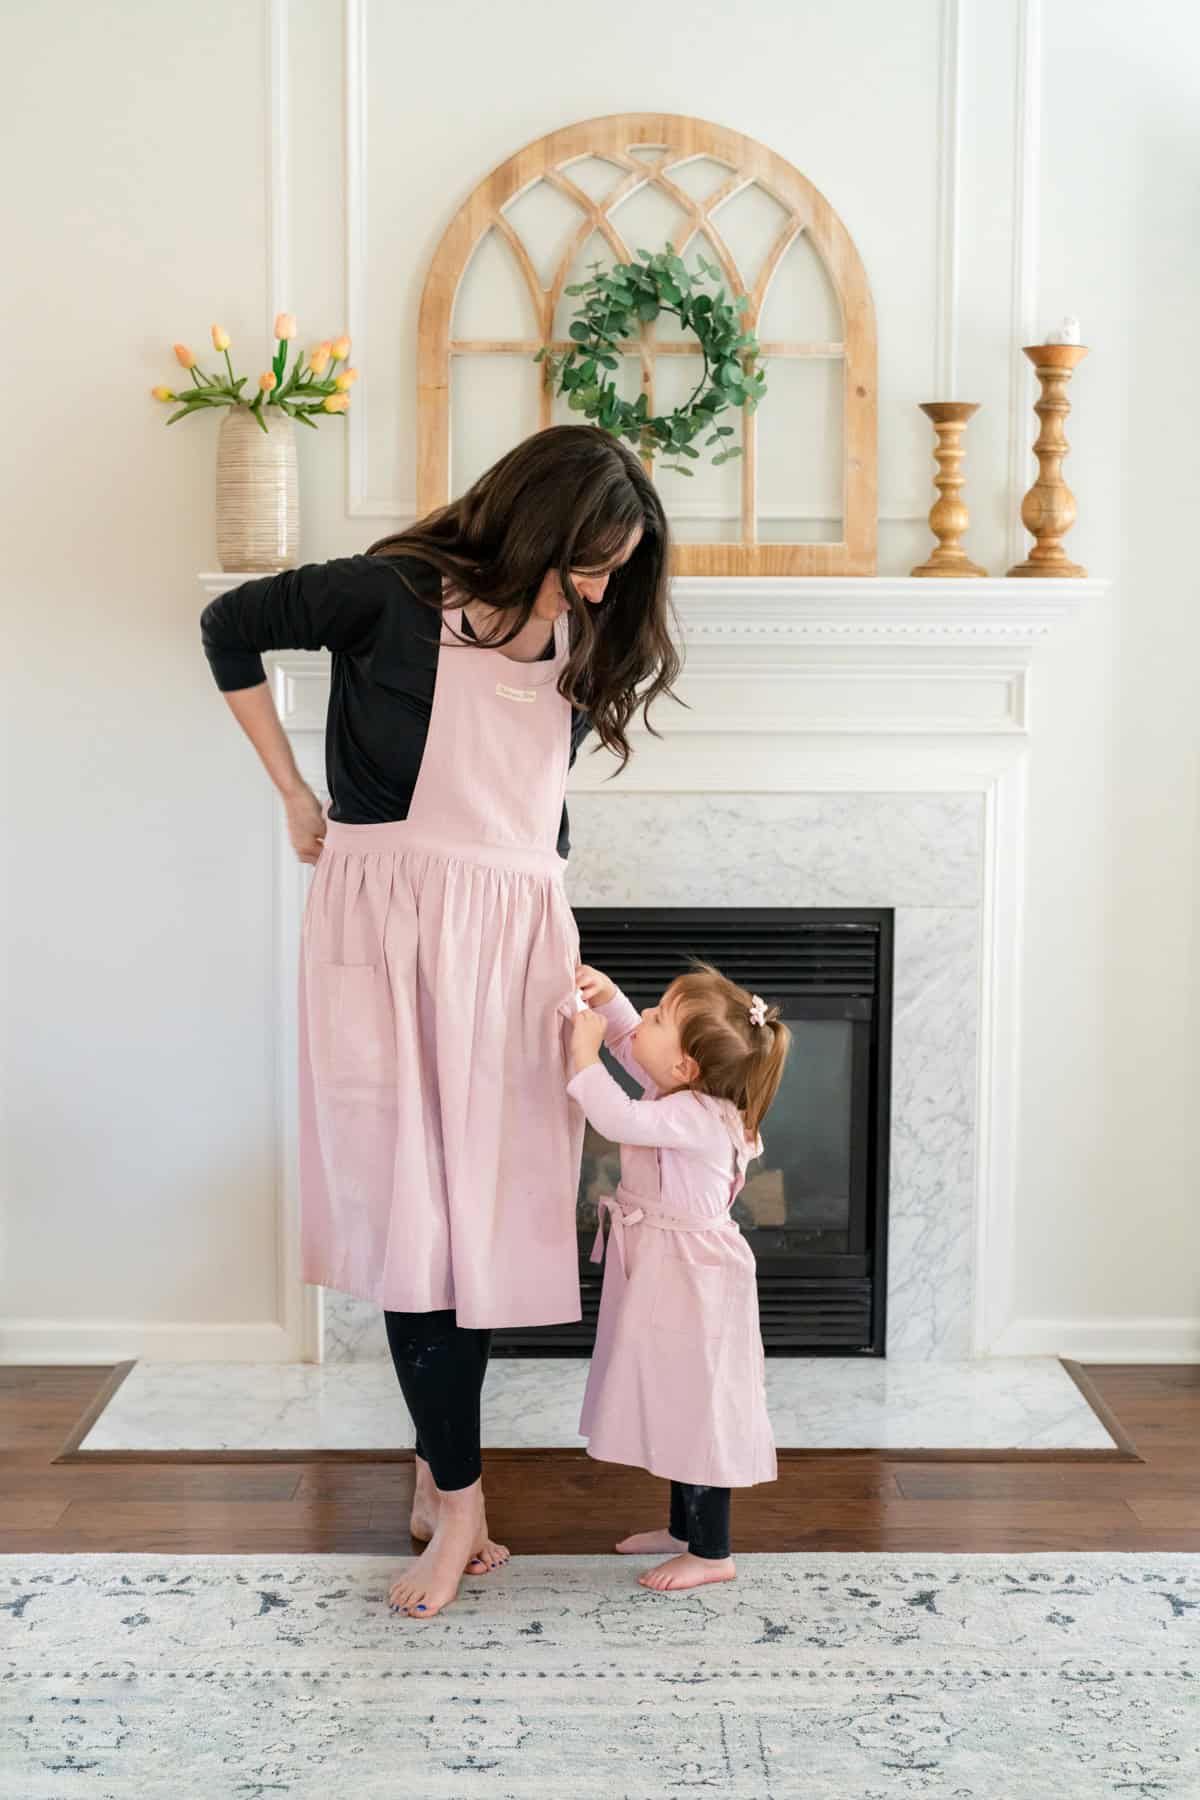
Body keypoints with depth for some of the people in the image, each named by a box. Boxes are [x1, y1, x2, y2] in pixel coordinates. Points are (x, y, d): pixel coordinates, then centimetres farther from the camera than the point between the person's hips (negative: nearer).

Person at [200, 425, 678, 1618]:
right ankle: (460, 1499, 4)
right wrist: (297, 798, 3)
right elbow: (230, 627, 3)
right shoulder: (394, 598, -9)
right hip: (393, 933, -5)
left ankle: (438, 1479, 20)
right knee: (414, 1210, -5)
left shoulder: (577, 648, 8)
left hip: (514, 939, 5)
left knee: (481, 1210, 6)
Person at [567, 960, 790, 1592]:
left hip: (690, 1279, -10)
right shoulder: (687, 1094, 2)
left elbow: (621, 1119, -40)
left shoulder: (694, 1117, -27)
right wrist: (607, 999, 1)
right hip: (666, 1273, 10)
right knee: (676, 1406, 20)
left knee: (695, 1409, 0)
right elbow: (632, 1044, 17)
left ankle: (712, 1553, 11)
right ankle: (685, 1527, 34)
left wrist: (585, 1054, -32)